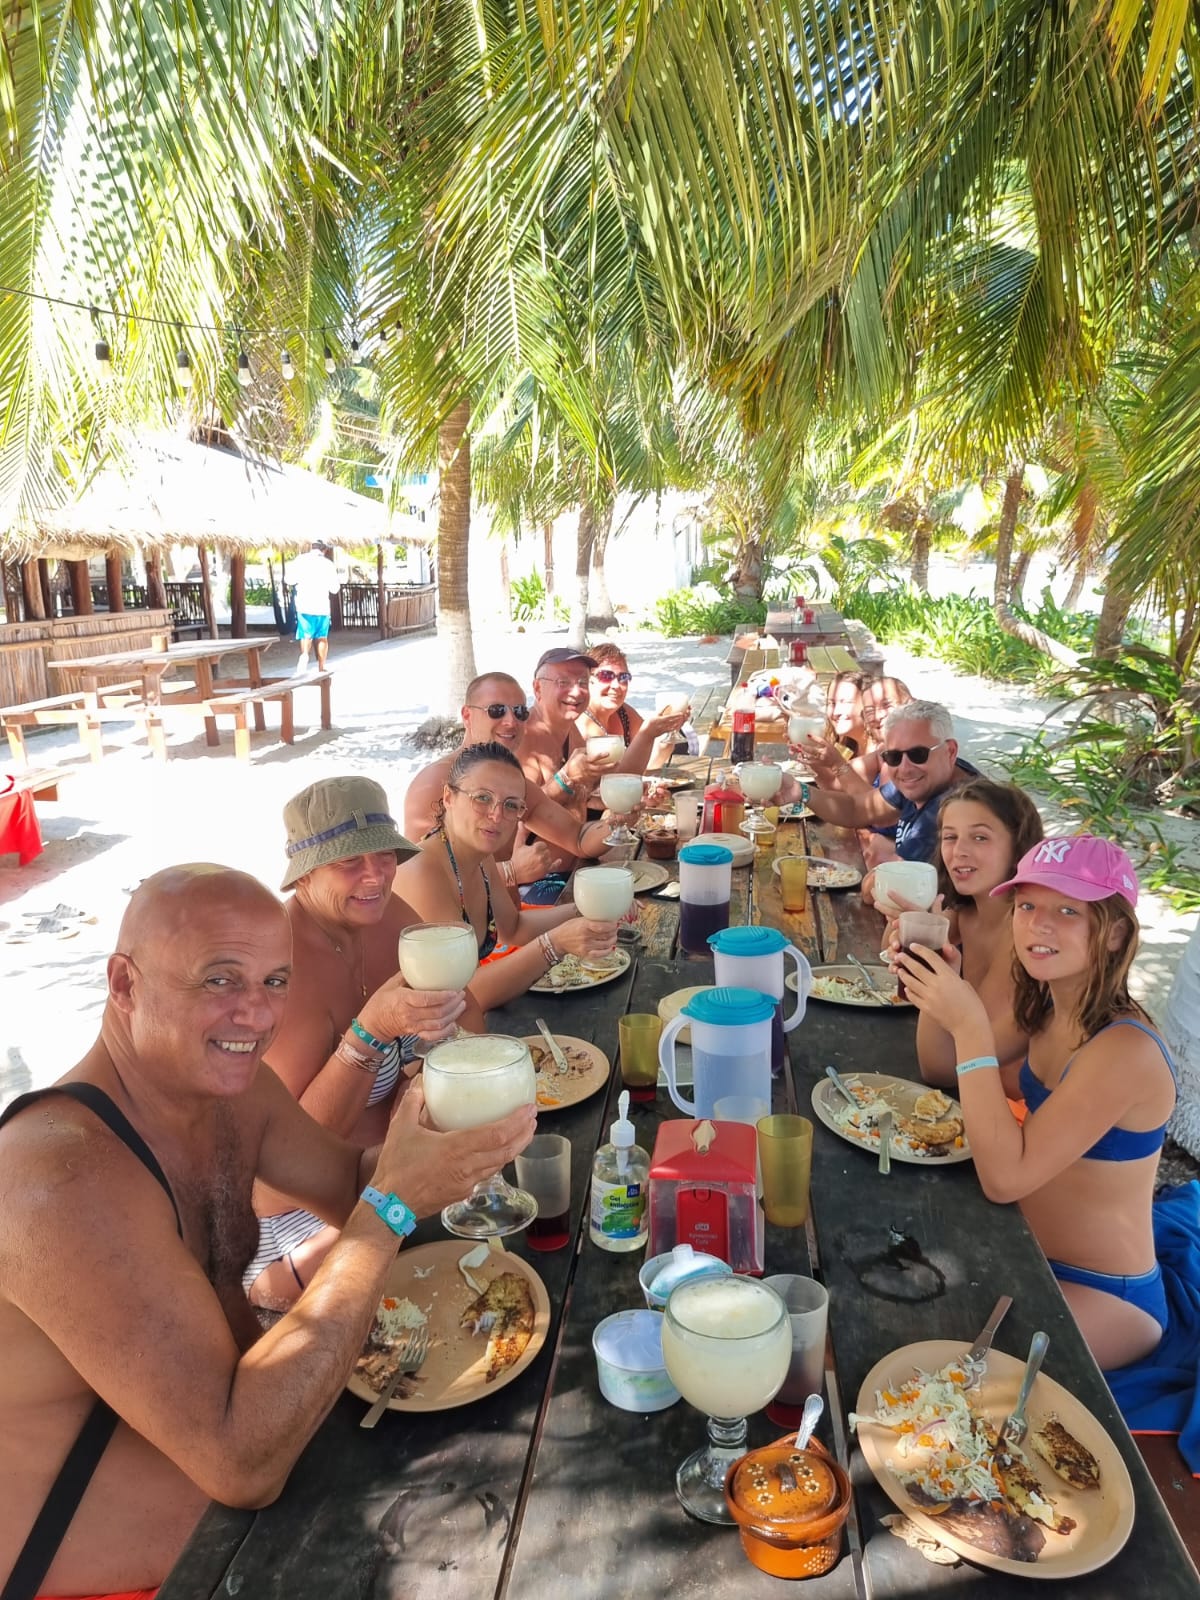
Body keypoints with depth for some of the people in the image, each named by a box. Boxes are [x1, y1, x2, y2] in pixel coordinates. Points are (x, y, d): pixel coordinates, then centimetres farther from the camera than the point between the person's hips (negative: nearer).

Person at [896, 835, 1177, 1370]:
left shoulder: (1125, 1051, -28)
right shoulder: (1049, 1014, -3)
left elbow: (1005, 1177, -30)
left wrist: (970, 1027, -35)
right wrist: (941, 991, -13)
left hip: (1102, 1300, -7)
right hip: (1034, 1260, 7)